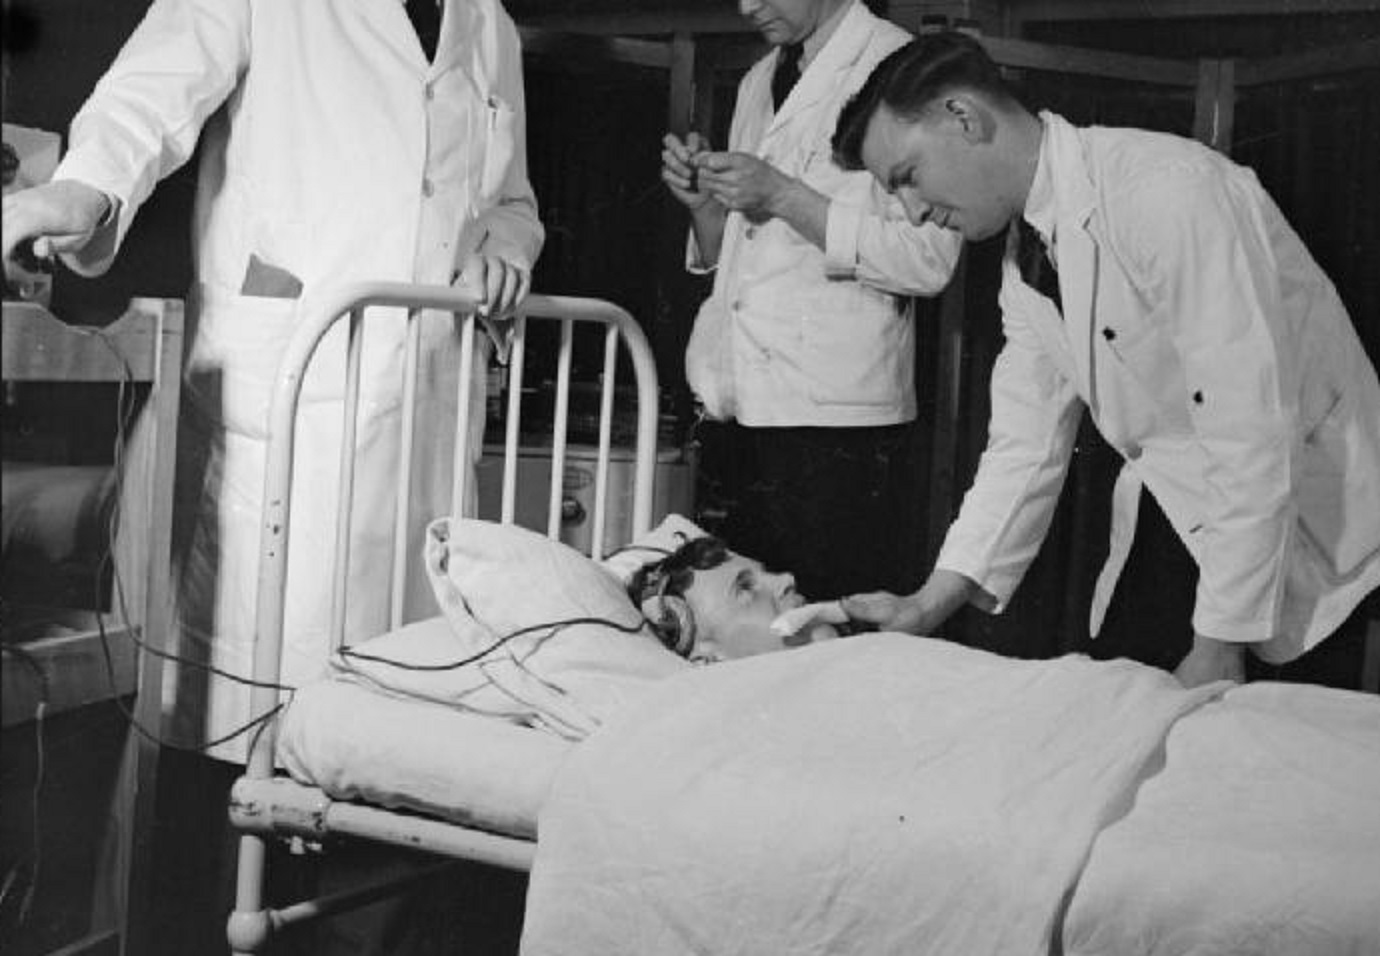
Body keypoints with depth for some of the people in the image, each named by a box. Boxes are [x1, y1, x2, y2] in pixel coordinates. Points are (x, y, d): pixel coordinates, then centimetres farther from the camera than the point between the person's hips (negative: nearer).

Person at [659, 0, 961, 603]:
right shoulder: (761, 82, 19)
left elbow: (928, 261, -14)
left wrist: (784, 197, -16)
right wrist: (704, 201, 4)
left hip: (834, 422, -7)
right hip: (740, 412, 7)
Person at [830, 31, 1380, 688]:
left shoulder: (1170, 191, -25)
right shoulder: (1025, 259, 2)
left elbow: (1254, 433, -28)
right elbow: (1027, 444, 6)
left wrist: (1219, 646, -25)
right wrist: (929, 604, -3)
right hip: (1177, 529, 7)